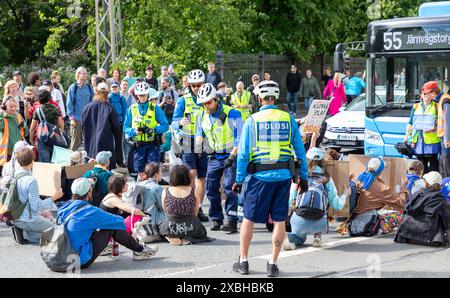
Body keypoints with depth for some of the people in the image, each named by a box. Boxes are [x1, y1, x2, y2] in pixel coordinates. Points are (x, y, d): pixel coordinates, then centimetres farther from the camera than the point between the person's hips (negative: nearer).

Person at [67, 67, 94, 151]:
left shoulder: (89, 87, 8)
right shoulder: (73, 88, -3)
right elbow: (69, 104, -3)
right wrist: (72, 118, -9)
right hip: (77, 118, -4)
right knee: (76, 141, 0)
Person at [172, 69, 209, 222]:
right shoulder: (183, 101, 1)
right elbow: (174, 123, -6)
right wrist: (180, 123, -28)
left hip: (203, 145, 3)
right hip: (187, 143, -3)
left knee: (201, 178, 7)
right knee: (191, 173, -19)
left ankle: (198, 209, 17)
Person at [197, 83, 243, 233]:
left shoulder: (232, 114, -16)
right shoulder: (203, 116, 3)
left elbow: (239, 138, -17)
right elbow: (201, 135, 19)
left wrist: (232, 156, -23)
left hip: (231, 155, -6)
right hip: (214, 157, 6)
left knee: (229, 187, -14)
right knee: (211, 188, 2)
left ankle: (232, 221, -12)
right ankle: (216, 219, 14)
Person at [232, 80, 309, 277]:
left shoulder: (252, 121, -3)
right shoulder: (288, 119, 2)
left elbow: (243, 153, -5)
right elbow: (300, 150, 4)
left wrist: (239, 179, 2)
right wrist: (304, 177, 11)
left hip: (259, 177, -1)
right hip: (283, 176, 2)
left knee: (248, 219, 12)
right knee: (279, 221, 8)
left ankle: (243, 261, 18)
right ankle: (273, 264, 10)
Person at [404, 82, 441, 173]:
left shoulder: (436, 107, 5)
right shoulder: (416, 107, 13)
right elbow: (410, 123, 11)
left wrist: (432, 129, -16)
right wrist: (406, 137, 3)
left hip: (432, 140, -3)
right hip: (418, 140, 3)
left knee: (433, 163, -4)